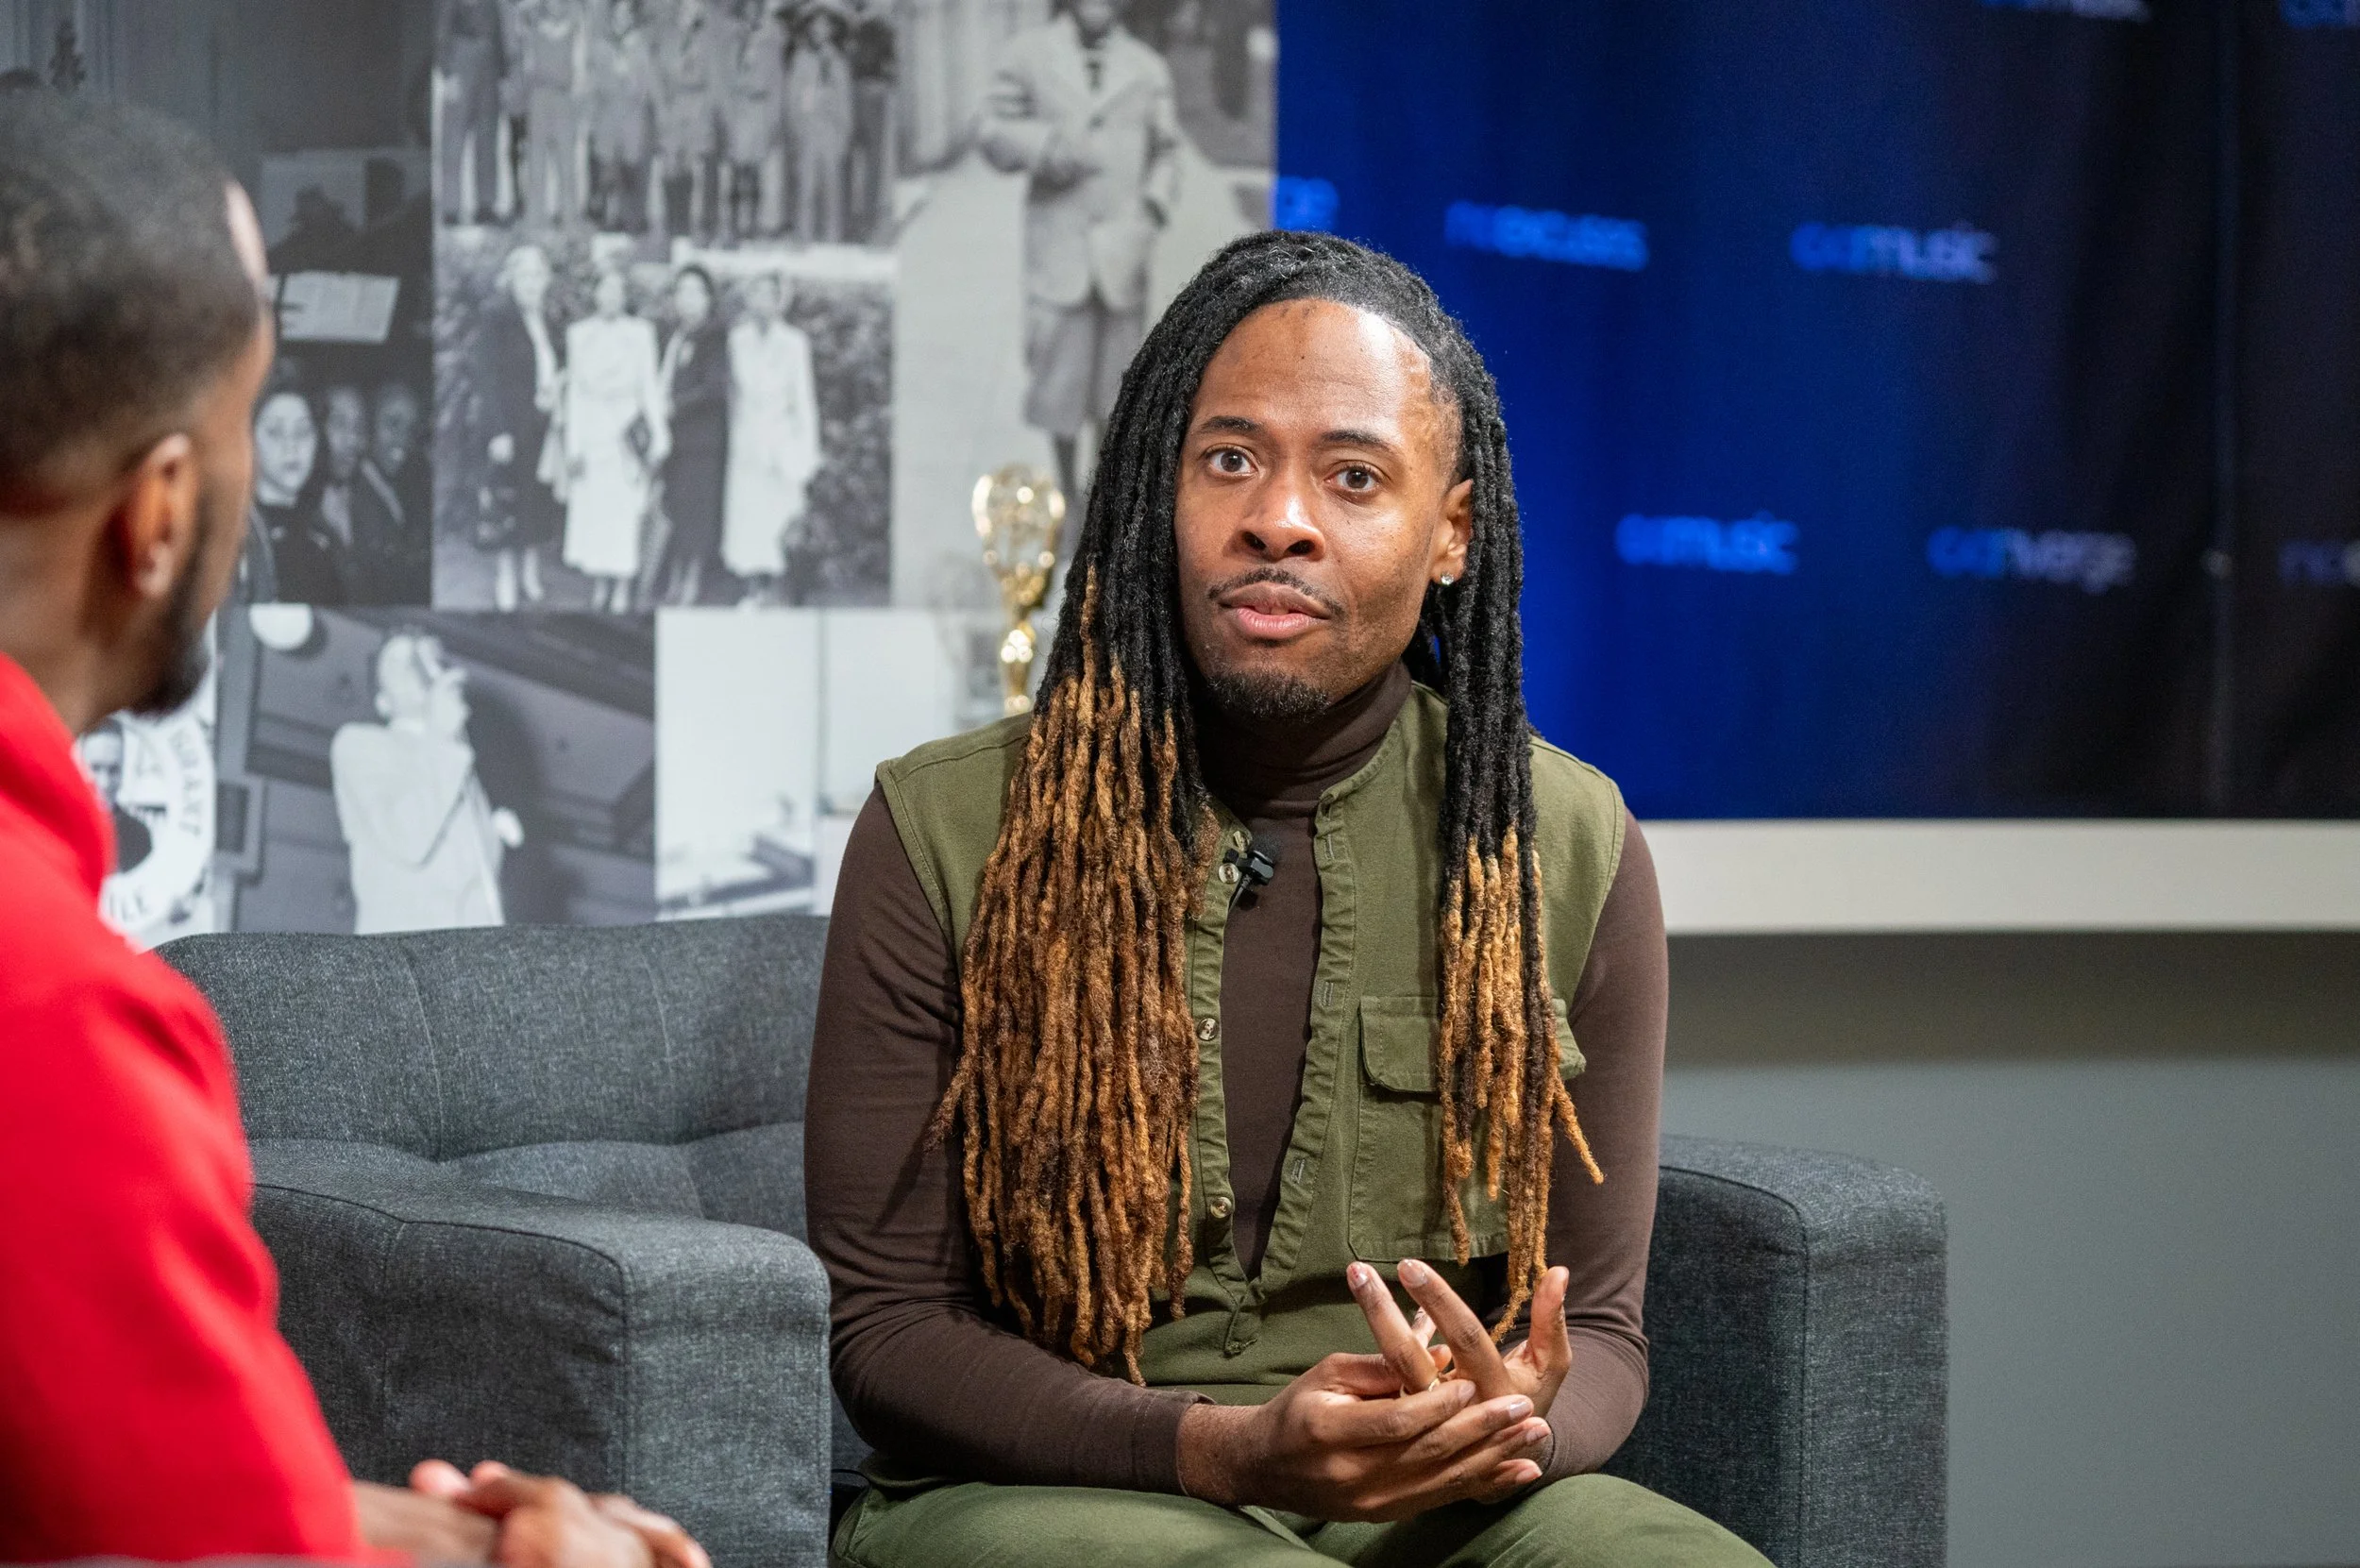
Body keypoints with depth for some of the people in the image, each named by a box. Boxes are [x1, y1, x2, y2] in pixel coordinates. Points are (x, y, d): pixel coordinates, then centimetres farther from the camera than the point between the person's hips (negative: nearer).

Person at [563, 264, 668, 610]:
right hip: (592, 433, 1)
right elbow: (575, 391, 7)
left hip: (628, 433, -1)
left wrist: (659, 440, 2)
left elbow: (649, 387, 5)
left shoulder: (640, 332, 2)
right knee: (590, 514, 0)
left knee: (626, 515, -4)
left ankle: (622, 593, 2)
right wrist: (574, 446, 3)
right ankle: (599, 591, 10)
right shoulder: (579, 334, 6)